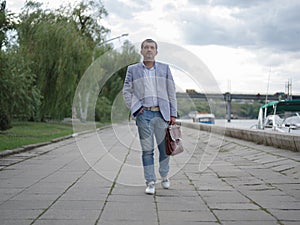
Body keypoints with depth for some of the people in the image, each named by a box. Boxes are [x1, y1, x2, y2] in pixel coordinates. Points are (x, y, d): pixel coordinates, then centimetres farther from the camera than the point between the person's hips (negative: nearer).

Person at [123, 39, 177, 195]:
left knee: (165, 148, 6)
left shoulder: (165, 69, 9)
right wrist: (134, 109, 0)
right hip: (143, 114, -1)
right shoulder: (133, 70, 8)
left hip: (161, 114, 1)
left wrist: (173, 114, 4)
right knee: (147, 150, -1)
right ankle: (150, 182, 6)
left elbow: (171, 92, 8)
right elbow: (126, 91, 11)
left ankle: (164, 176, 28)